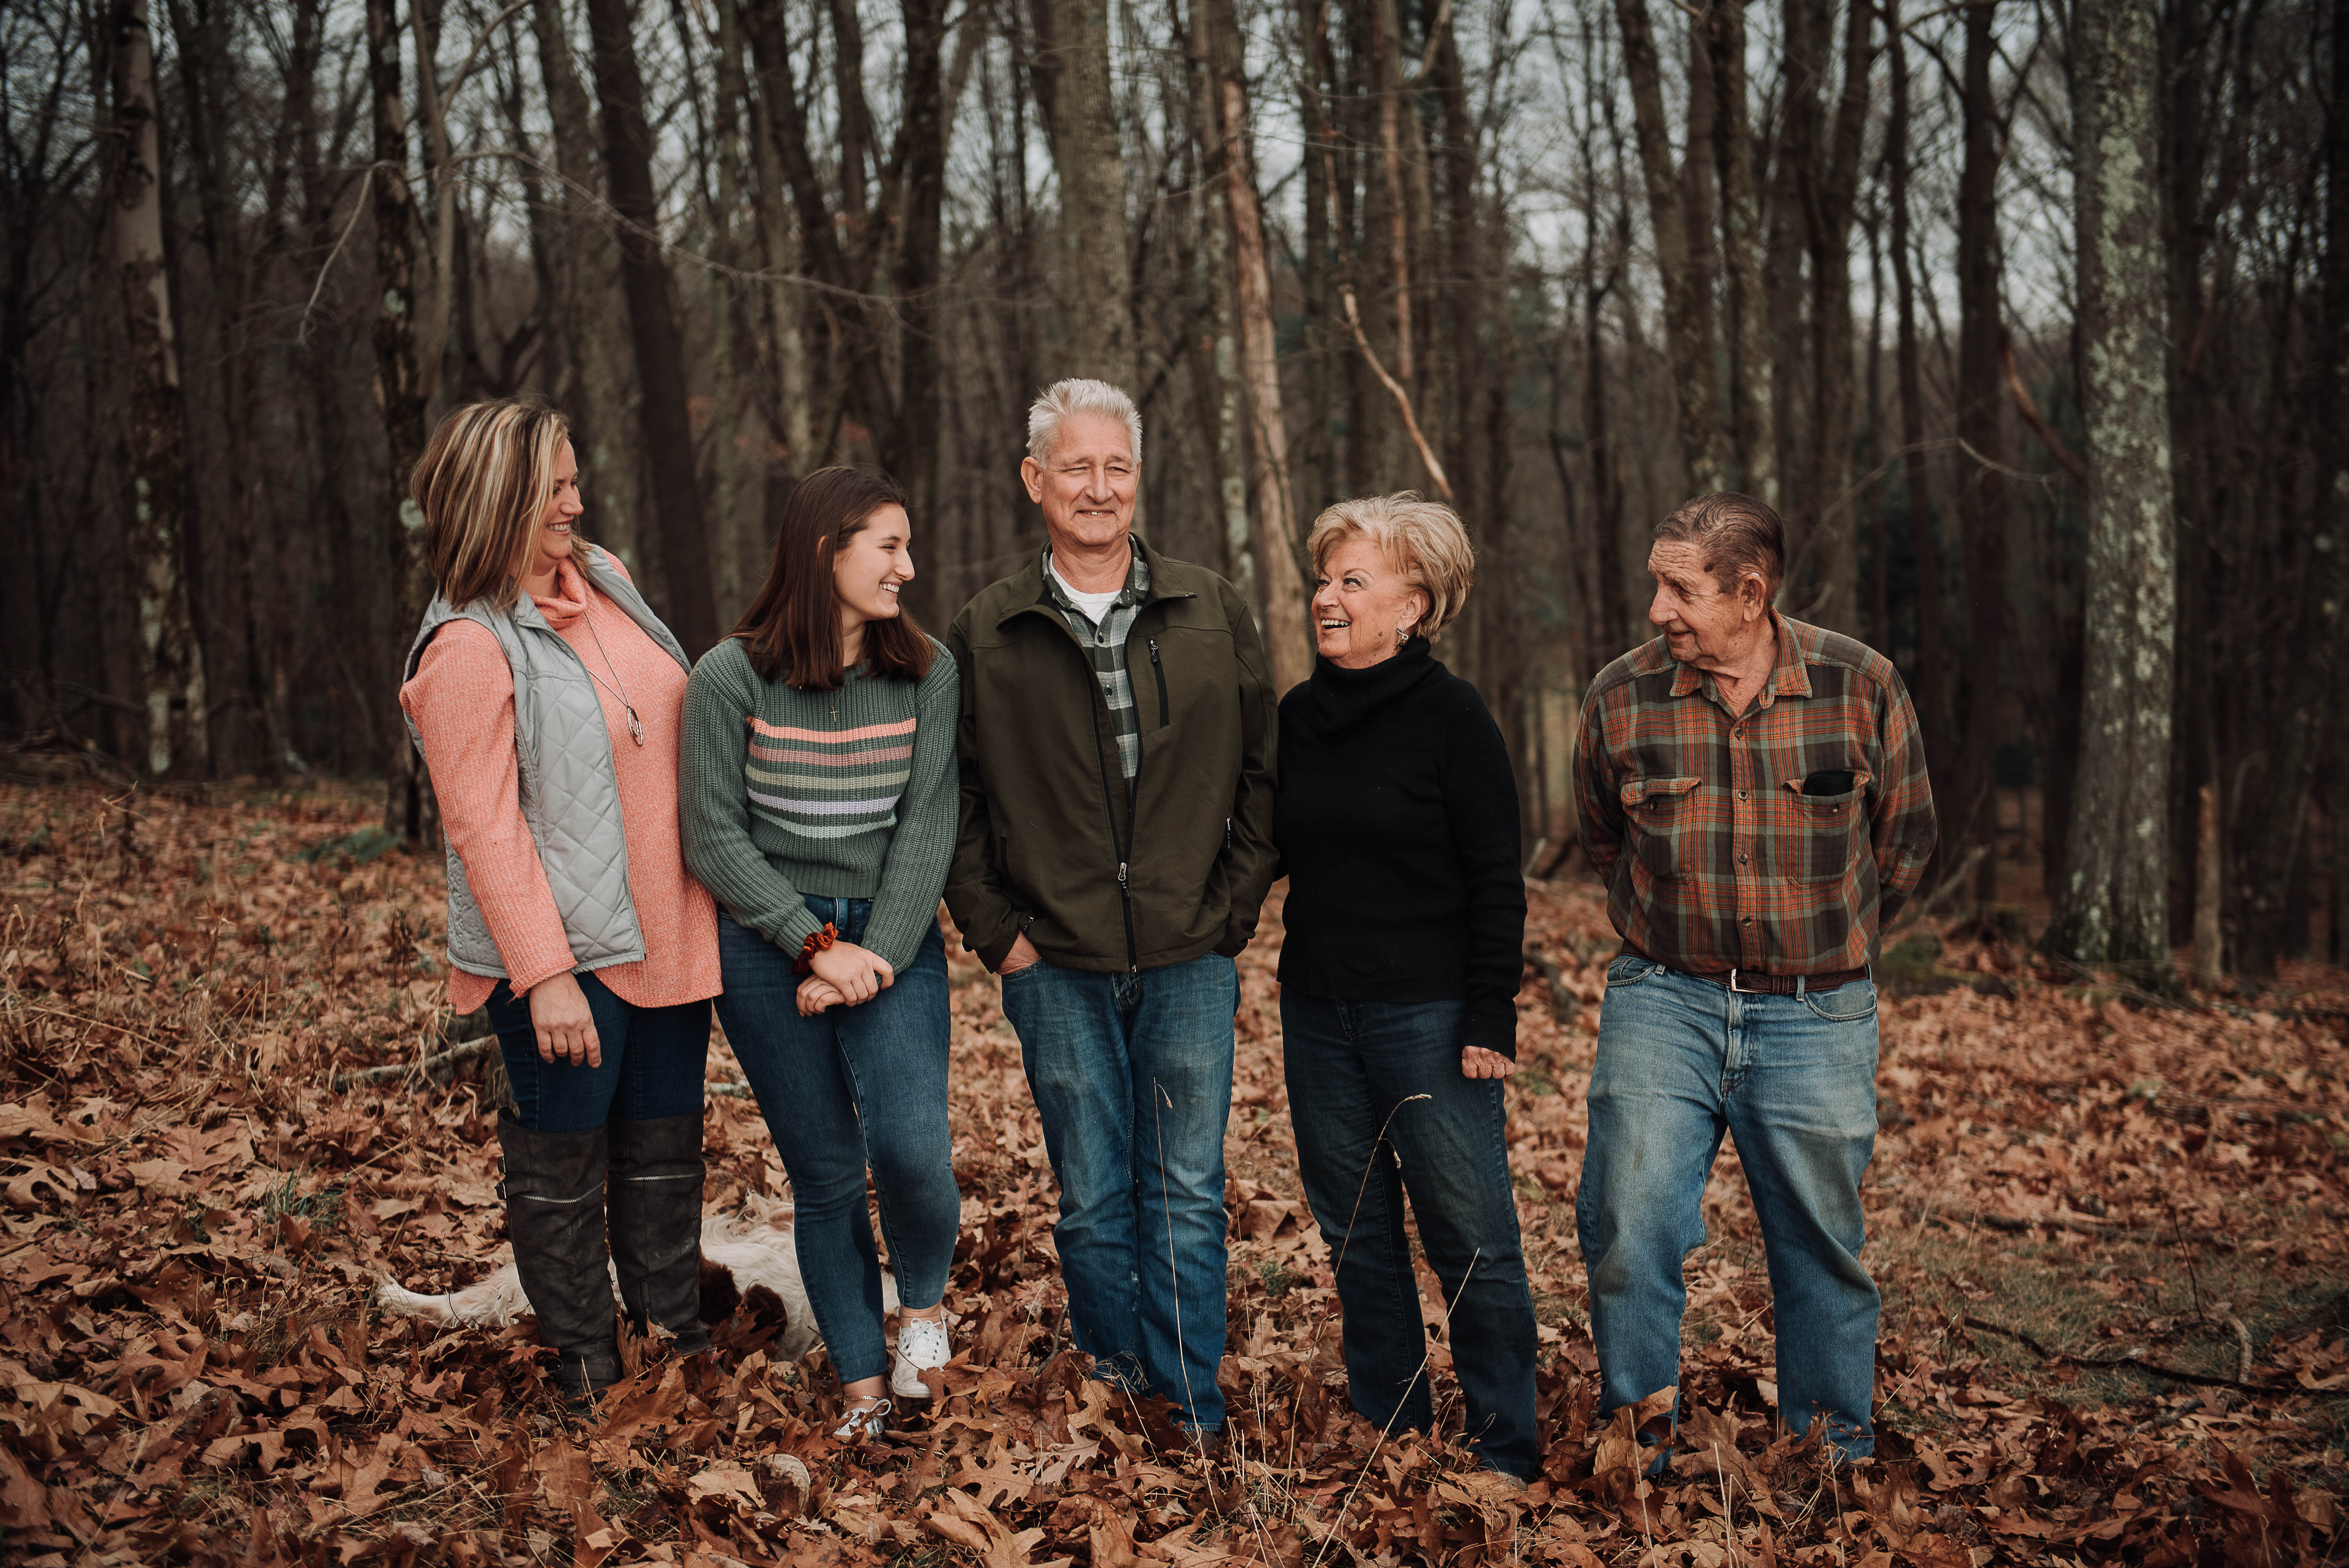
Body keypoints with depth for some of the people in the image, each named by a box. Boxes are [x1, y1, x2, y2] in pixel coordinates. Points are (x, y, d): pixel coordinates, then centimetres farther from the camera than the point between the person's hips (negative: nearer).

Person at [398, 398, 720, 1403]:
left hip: (669, 932, 8)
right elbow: (483, 826, -18)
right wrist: (545, 975, -21)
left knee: (665, 1141, 18)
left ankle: (676, 1329, 33)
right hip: (565, 952, -7)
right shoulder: (469, 648, -16)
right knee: (563, 1163, 7)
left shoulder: (603, 582, 8)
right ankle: (581, 1363, 22)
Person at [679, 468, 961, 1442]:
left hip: (893, 940, 1)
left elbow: (926, 824, -2)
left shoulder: (927, 674, 2)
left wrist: (876, 956, -12)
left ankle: (924, 1297, 15)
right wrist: (815, 945, -12)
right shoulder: (731, 677, -5)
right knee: (824, 1177, 5)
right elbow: (713, 836, -6)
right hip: (767, 949, -1)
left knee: (910, 1149, -17)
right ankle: (862, 1381, 22)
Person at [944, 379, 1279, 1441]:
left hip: (1191, 964, 0)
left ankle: (1191, 1420, 12)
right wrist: (997, 934, -2)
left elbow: (1262, 777, 9)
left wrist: (1232, 914, 2)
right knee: (1094, 1204, 8)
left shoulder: (1215, 616, 5)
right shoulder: (985, 636, 3)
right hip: (1058, 972, 0)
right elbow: (950, 803, 6)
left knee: (1187, 1201, 3)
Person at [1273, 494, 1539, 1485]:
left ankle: (1504, 1457, 10)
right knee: (1356, 1235, 12)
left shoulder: (1450, 716, -8)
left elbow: (1497, 879, -9)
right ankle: (1387, 1433, 25)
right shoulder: (1297, 717, 9)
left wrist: (1491, 1018, -13)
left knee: (1471, 1239, -2)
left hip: (1428, 1016, -6)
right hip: (1317, 1014, 6)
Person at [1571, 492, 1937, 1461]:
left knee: (1824, 1251, 9)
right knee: (1629, 1228, -7)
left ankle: (1838, 1457, 27)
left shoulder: (1860, 687, -5)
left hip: (1817, 1019, 0)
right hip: (1662, 1006, 0)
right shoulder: (1621, 697, -4)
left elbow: (1905, 841, 11)